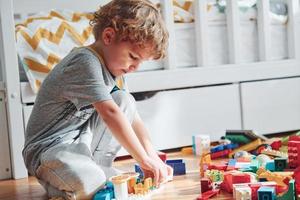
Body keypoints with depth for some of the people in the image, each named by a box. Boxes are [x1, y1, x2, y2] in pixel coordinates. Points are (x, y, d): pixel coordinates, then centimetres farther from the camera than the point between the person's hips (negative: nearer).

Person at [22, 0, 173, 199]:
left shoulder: (114, 66, 8)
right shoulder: (85, 62, -23)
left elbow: (133, 118, 6)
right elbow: (109, 113, -32)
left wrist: (154, 159, -6)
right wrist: (144, 159, -31)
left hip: (83, 139, 9)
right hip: (50, 148, -9)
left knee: (125, 100, -6)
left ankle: (98, 166, -1)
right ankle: (57, 181, -1)